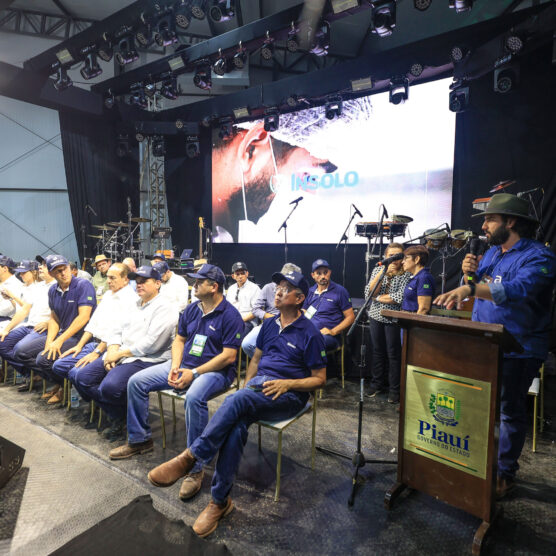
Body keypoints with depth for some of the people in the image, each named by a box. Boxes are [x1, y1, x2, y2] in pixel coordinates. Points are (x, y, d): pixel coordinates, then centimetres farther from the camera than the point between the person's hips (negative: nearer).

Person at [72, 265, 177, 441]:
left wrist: (120, 353, -13)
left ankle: (127, 414, 2)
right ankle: (118, 416, 6)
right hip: (120, 355, 9)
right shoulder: (136, 306, 20)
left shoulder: (165, 309, -9)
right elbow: (118, 331, 17)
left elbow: (150, 344, -18)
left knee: (110, 386, -31)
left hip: (146, 360, -9)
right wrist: (112, 351, -3)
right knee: (81, 377, -2)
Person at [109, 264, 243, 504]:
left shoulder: (230, 315, -13)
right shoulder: (191, 309, 10)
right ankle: (139, 439, 19)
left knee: (194, 398, -39)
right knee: (136, 382, 0)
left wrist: (194, 372, -20)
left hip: (215, 371, -8)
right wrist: (175, 366, -4)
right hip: (184, 365, 8)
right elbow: (179, 340, 15)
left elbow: (229, 356, -18)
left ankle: (195, 468, -23)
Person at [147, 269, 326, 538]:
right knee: (236, 425, -27)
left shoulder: (309, 334, -6)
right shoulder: (269, 324, 14)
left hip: (288, 395, -5)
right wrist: (245, 386, 7)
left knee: (235, 401, -34)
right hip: (257, 384, 5)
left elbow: (319, 379, -3)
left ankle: (191, 457, -24)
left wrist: (287, 384, -17)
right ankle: (220, 501, -16)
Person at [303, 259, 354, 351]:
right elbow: (304, 314, 22)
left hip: (328, 336, -4)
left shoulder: (340, 291, 6)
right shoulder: (310, 291, 19)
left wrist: (333, 331, -10)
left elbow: (350, 317, 3)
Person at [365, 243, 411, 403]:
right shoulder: (378, 270, 6)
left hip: (394, 318, -4)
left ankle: (394, 390, 14)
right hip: (376, 316, 4)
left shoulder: (406, 275, -7)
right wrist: (383, 272, -15)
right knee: (378, 351, 14)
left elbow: (399, 298, -17)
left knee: (393, 354, 2)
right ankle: (377, 383, 29)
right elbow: (369, 292, -7)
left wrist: (377, 297, -8)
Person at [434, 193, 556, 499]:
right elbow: (478, 288, 16)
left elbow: (519, 290, -35)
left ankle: (506, 474, 26)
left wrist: (471, 288, -47)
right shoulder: (492, 252, 10)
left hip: (517, 350, -7)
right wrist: (470, 274, -6)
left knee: (510, 411, 8)